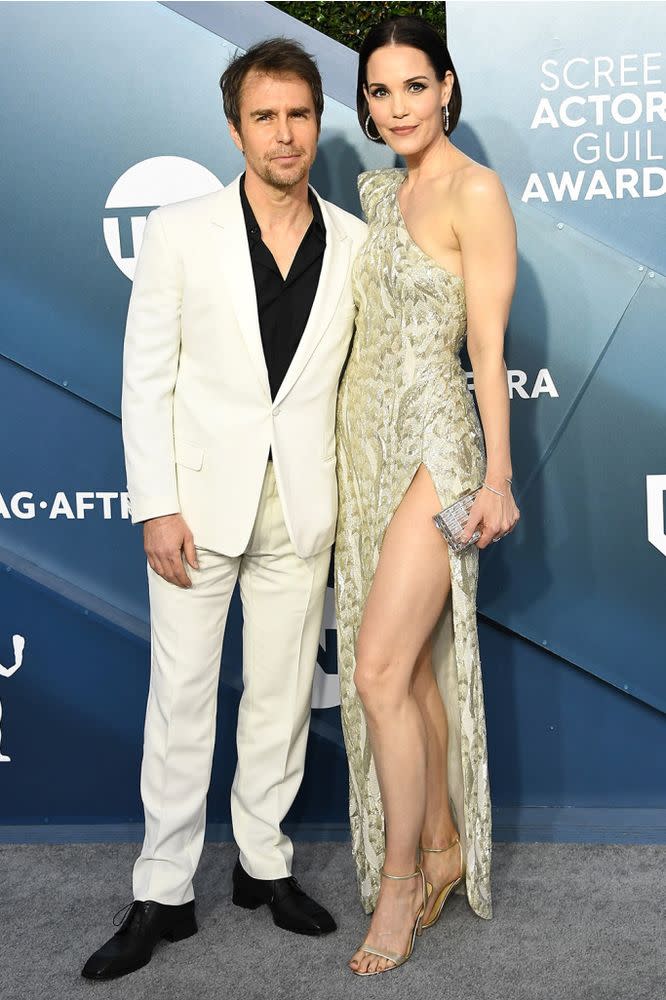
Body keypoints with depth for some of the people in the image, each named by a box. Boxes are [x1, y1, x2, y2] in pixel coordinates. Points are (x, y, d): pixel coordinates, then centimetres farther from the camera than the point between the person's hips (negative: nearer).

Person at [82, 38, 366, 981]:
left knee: (283, 694, 11)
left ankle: (264, 861, 29)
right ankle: (164, 894, 17)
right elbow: (146, 378, -3)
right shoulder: (180, 231, -2)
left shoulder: (355, 243, 3)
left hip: (302, 506, 2)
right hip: (201, 499, -2)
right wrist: (156, 506, -10)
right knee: (181, 698, 4)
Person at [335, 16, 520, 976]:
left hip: (434, 445, -8)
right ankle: (442, 845, 27)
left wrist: (498, 475, -12)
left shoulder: (475, 192, -8)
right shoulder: (377, 189, 14)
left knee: (380, 671, -9)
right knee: (410, 666, 12)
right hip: (367, 443, 8)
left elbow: (488, 344, -12)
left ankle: (400, 878, 8)